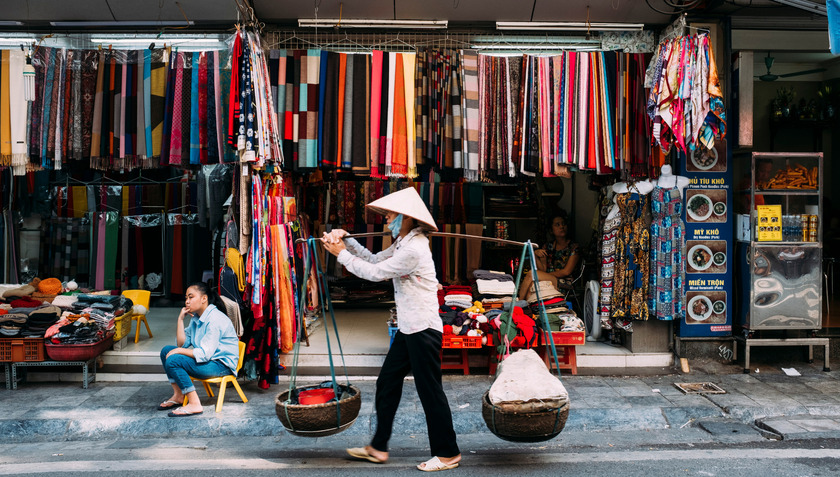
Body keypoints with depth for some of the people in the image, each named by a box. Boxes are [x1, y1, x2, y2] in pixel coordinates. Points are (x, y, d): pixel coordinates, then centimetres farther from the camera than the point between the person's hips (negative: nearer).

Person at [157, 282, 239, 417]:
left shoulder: (215, 319, -21)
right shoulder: (196, 317, 10)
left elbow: (205, 354, -25)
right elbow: (183, 343, 8)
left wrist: (179, 351, -14)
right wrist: (180, 319, 1)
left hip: (222, 364, -10)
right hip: (206, 359, 10)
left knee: (173, 360, -22)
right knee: (166, 350, 8)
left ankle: (194, 404, -19)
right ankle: (178, 396, 9)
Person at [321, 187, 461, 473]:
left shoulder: (413, 249, -20)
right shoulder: (403, 244, 13)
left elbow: (375, 273, -16)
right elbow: (374, 260, 16)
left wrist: (341, 254, -6)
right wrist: (347, 240, 7)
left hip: (424, 331, -11)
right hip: (409, 329, 11)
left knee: (430, 391, -1)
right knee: (387, 384, 14)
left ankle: (448, 453, 13)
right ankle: (378, 447, 25)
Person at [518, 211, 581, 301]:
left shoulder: (573, 247, 4)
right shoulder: (548, 246, 18)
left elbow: (566, 272, -5)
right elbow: (543, 269, 11)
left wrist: (545, 275, -9)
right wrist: (536, 255, -6)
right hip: (547, 280, 4)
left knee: (531, 274, -29)